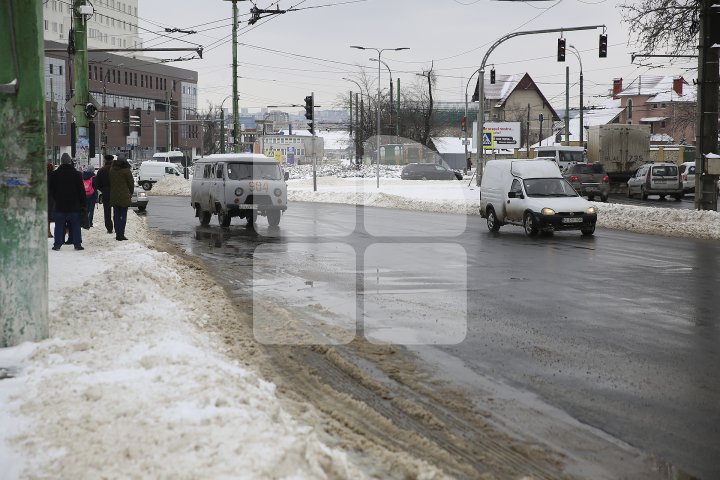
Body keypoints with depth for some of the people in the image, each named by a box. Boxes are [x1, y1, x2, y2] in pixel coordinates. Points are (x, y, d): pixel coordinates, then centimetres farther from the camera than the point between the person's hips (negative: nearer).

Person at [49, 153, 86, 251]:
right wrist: (83, 204, 3)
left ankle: (57, 244, 3)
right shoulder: (77, 174, -2)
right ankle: (77, 244, 5)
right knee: (75, 225, 6)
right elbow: (81, 190, -1)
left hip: (60, 206, 1)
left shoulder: (54, 174, 1)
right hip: (74, 206, -1)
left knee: (59, 225, 6)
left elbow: (51, 190, 6)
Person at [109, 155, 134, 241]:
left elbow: (109, 182, 11)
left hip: (114, 197, 5)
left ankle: (118, 234, 11)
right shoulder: (126, 171, -11)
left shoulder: (111, 170, 5)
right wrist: (130, 193, 10)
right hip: (124, 197, -5)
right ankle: (121, 234, -5)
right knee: (123, 215, -1)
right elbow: (131, 183, -6)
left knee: (116, 215, 11)